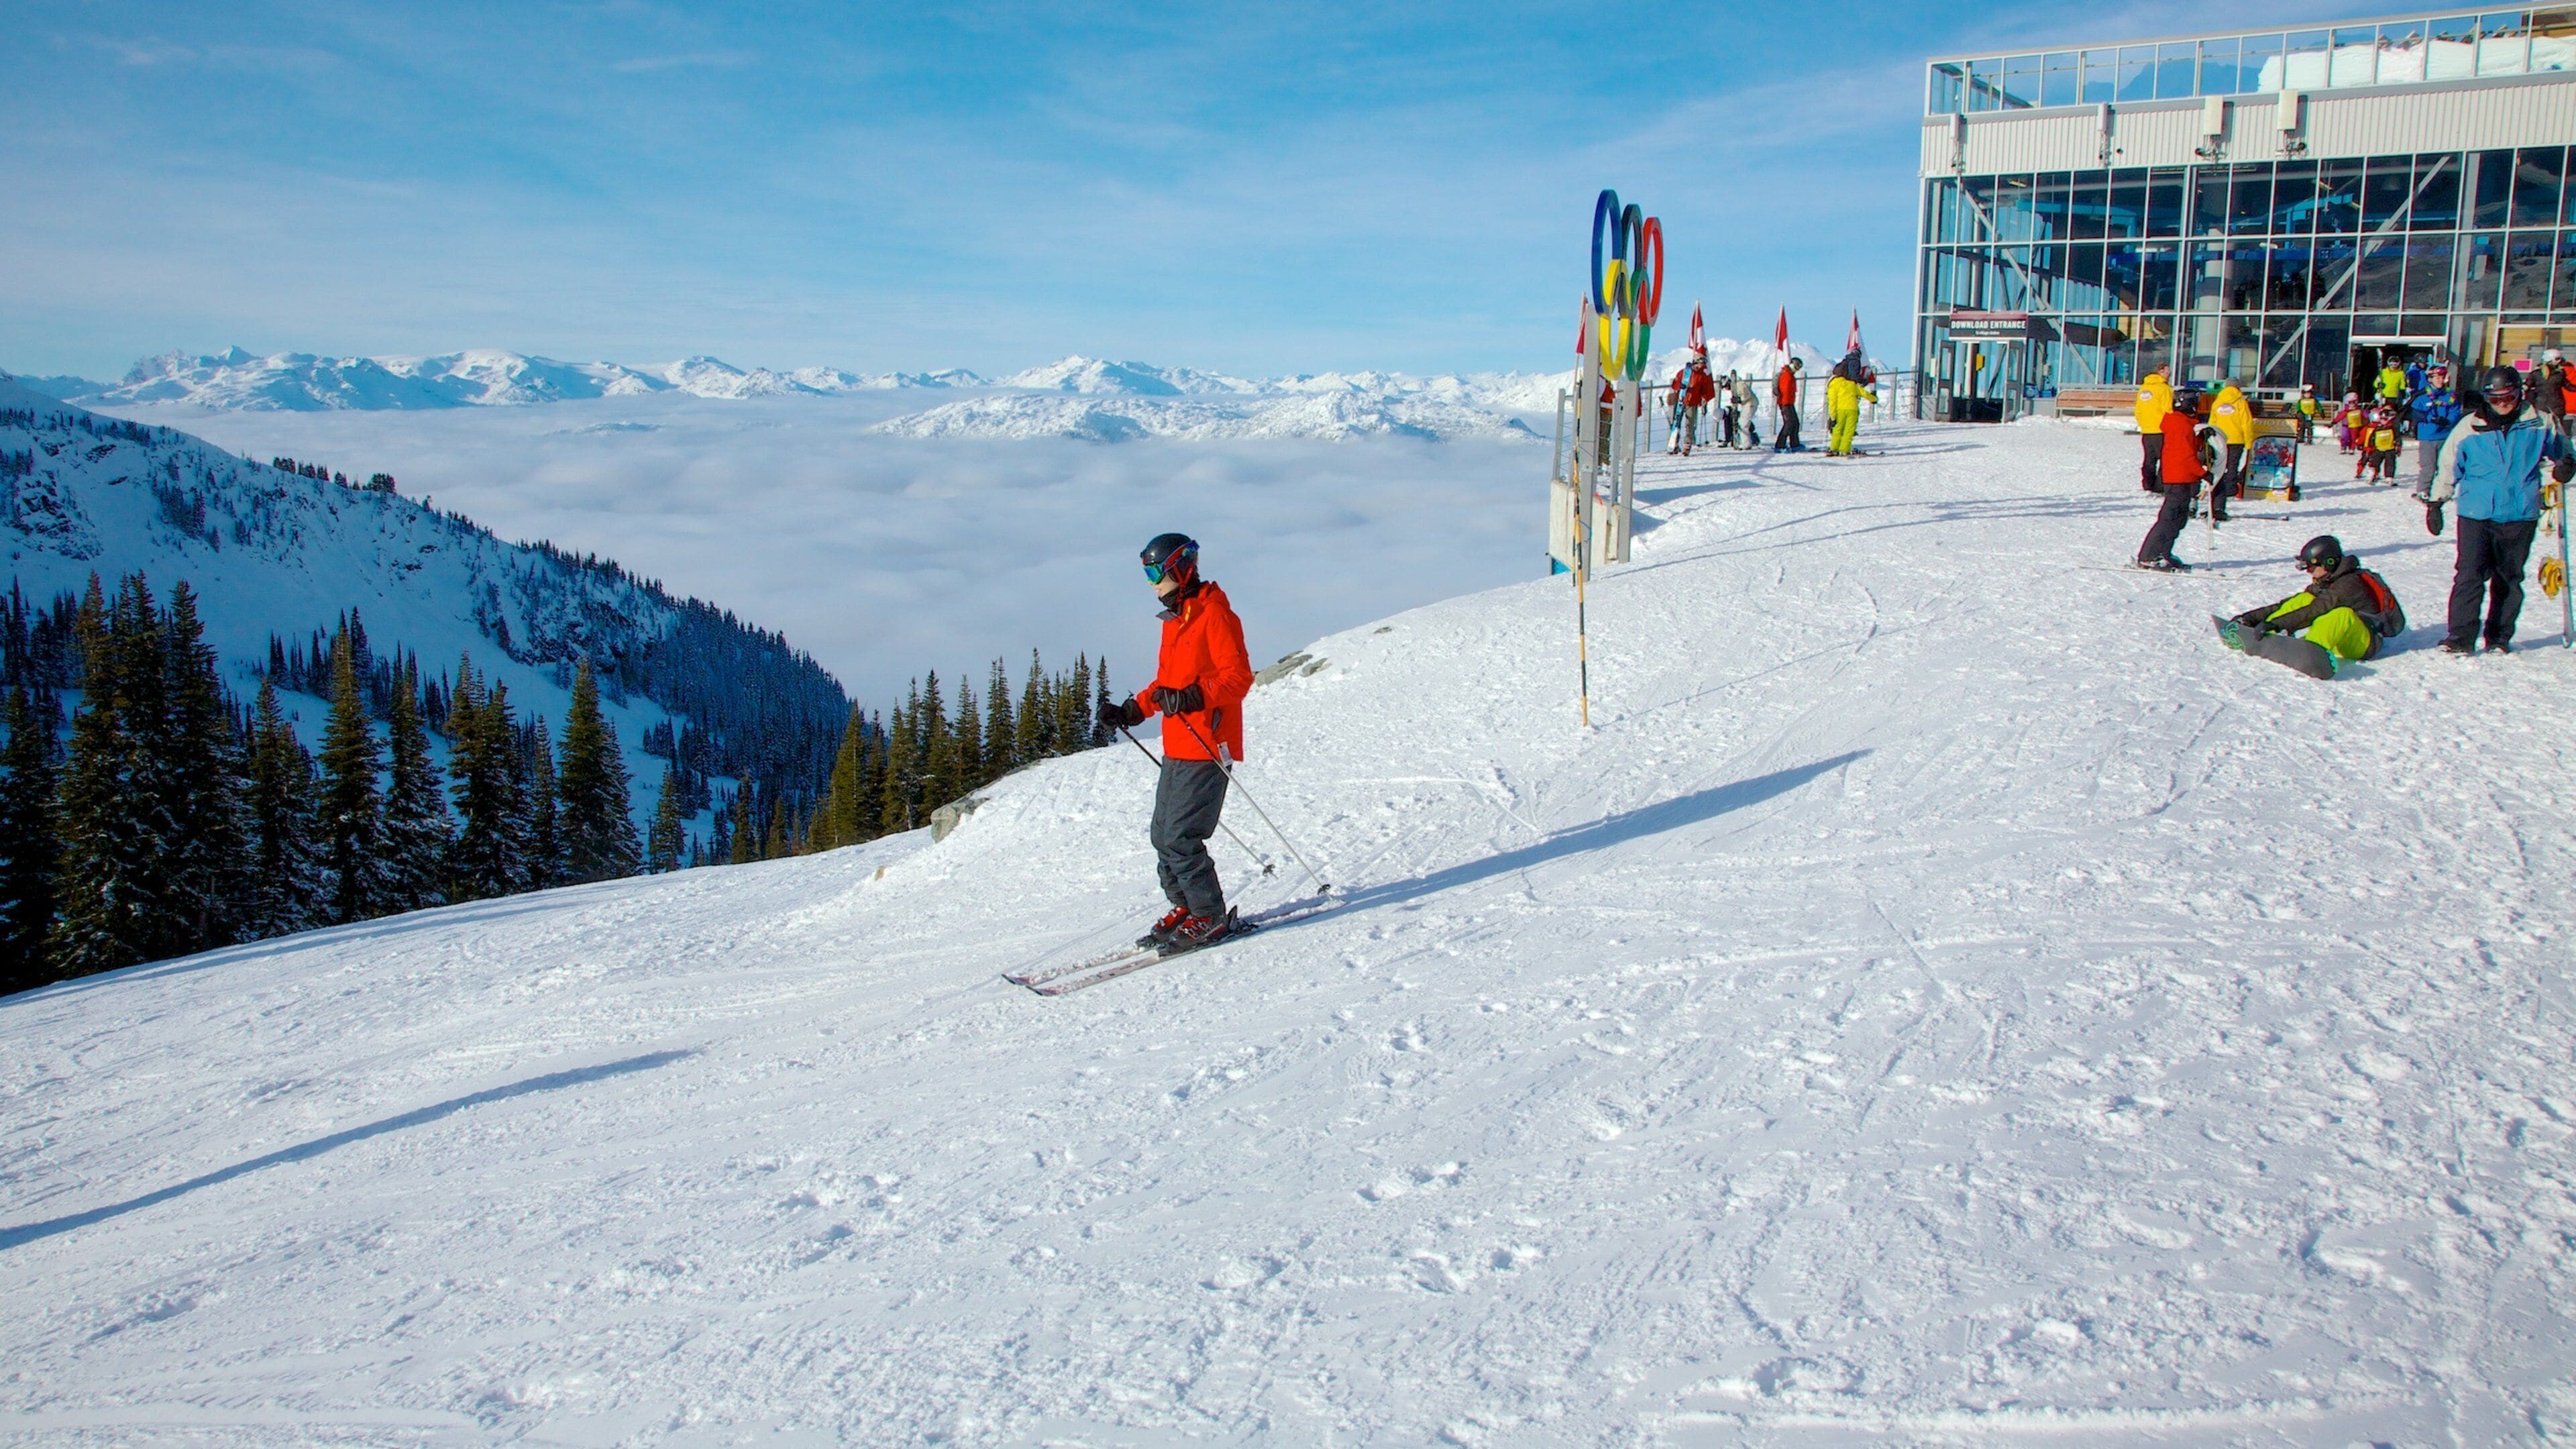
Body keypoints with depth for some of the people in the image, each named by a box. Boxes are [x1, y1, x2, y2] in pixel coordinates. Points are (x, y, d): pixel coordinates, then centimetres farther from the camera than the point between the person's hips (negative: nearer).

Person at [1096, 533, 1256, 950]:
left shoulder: (1214, 615, -10)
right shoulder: (1175, 620, 19)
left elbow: (1239, 677, -18)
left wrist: (1194, 697, -31)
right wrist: (1131, 710, 16)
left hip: (1206, 750, -10)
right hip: (1176, 751, 10)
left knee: (1179, 838, -12)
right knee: (1163, 837, 10)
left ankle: (1210, 918, -2)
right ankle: (1186, 909, 21)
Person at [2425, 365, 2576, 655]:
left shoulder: (2539, 424, 3)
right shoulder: (2469, 429, 0)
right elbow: (2447, 469, 8)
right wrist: (2435, 503, 8)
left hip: (2520, 517, 2)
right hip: (2476, 515, -1)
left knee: (2509, 579, 9)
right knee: (2469, 576, -10)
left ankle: (2499, 638, 19)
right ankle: (2461, 637, -5)